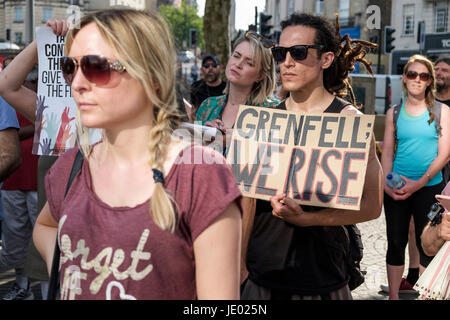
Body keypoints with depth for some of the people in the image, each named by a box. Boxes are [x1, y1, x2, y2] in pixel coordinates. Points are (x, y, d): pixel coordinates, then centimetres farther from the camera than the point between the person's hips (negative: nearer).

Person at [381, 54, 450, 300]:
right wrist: (387, 184, -8)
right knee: (396, 243, 8)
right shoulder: (394, 113, 6)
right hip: (396, 189, 2)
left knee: (427, 246, 5)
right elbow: (387, 152, 8)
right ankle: (393, 295, 19)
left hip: (429, 188, -2)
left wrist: (418, 183, -14)